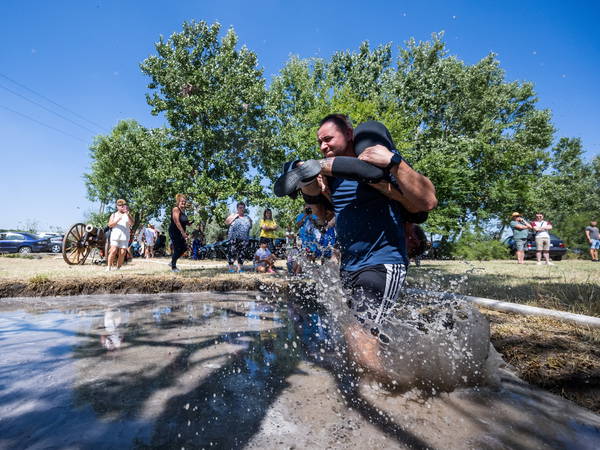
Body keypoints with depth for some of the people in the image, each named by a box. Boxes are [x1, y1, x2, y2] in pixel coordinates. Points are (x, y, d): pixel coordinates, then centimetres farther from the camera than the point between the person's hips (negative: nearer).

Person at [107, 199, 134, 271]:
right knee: (113, 250, -15)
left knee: (122, 253, -6)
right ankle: (109, 267, -7)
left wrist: (128, 214, -14)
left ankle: (118, 267, 2)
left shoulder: (127, 215, 17)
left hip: (125, 236, 1)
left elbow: (132, 223, -1)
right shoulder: (114, 215, 17)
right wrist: (117, 220, -13)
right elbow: (110, 225, 4)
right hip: (115, 235, 0)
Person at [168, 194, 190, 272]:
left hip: (180, 233, 9)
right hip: (174, 231, -9)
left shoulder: (183, 210, 12)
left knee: (184, 247, 9)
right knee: (177, 249, -5)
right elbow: (177, 222, -23)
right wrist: (183, 232, -27)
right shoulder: (176, 209, -14)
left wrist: (188, 222, 1)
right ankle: (173, 267, 9)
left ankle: (172, 262, 25)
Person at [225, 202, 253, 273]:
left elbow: (250, 227, 26)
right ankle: (231, 267, 3)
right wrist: (235, 216, -7)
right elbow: (226, 222, -6)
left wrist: (250, 222, 5)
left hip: (244, 239, 4)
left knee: (241, 253, 4)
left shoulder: (247, 217, 19)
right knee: (232, 252, -6)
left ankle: (239, 268, 11)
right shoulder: (233, 215, 8)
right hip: (234, 238, -4)